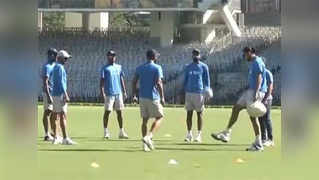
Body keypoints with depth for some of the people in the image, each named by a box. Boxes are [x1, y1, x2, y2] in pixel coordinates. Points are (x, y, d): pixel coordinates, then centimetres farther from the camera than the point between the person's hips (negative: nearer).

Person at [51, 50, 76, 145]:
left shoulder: (55, 67, 18)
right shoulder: (60, 67, -12)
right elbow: (61, 82, -19)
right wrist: (66, 95, -21)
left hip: (55, 94, 10)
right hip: (60, 94, -10)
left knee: (55, 116, 10)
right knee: (63, 116, -12)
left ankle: (55, 138, 14)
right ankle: (65, 139, -16)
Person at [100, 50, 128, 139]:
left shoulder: (119, 67, 15)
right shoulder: (105, 68, 0)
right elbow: (102, 81, -5)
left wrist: (124, 91, 13)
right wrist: (102, 92, -16)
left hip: (118, 93, 5)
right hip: (109, 93, -5)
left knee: (119, 112, 6)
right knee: (107, 111, -4)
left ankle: (121, 132, 10)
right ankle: (106, 132, 0)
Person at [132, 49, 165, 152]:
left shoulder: (140, 68, 9)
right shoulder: (157, 68, -6)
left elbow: (134, 82, 7)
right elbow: (158, 83, -14)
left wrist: (134, 95, 15)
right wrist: (162, 97, -12)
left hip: (142, 97, 5)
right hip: (153, 97, -5)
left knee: (145, 120, 9)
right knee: (159, 117, 7)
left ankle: (145, 144, 6)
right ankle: (149, 136, -13)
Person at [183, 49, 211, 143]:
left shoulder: (204, 67, 2)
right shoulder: (188, 67, 11)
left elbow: (207, 80, 4)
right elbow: (185, 80, 15)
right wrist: (184, 92, 7)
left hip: (199, 93, -3)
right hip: (189, 92, 3)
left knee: (199, 113, 0)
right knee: (189, 113, 2)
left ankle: (199, 135, 4)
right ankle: (189, 134, 7)